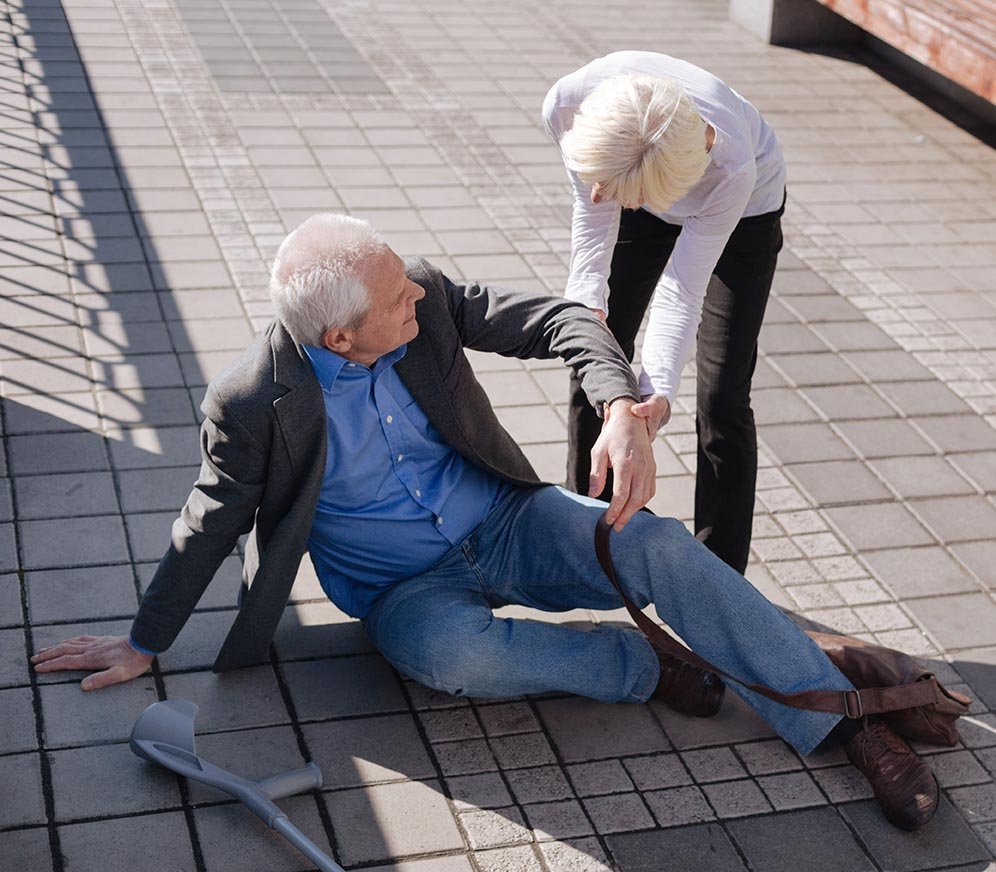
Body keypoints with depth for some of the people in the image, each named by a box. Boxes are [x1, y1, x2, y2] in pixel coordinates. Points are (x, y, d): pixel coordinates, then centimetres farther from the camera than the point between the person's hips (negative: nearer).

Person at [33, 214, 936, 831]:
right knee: (454, 651, -38)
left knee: (657, 546, -23)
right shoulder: (253, 402, -19)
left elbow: (561, 321, -12)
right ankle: (642, 666, -12)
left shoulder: (427, 299, -12)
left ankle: (852, 724, -16)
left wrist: (623, 411, -31)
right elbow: (212, 524, -5)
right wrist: (144, 643, 1)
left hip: (504, 524, 3)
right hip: (405, 587, -2)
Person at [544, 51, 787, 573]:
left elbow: (682, 289, -35)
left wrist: (659, 389, -46)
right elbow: (593, 216, -18)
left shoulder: (732, 166, -44)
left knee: (722, 396, -7)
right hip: (645, 203, 4)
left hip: (745, 210, -3)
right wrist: (588, 303, -30)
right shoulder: (567, 104, -36)